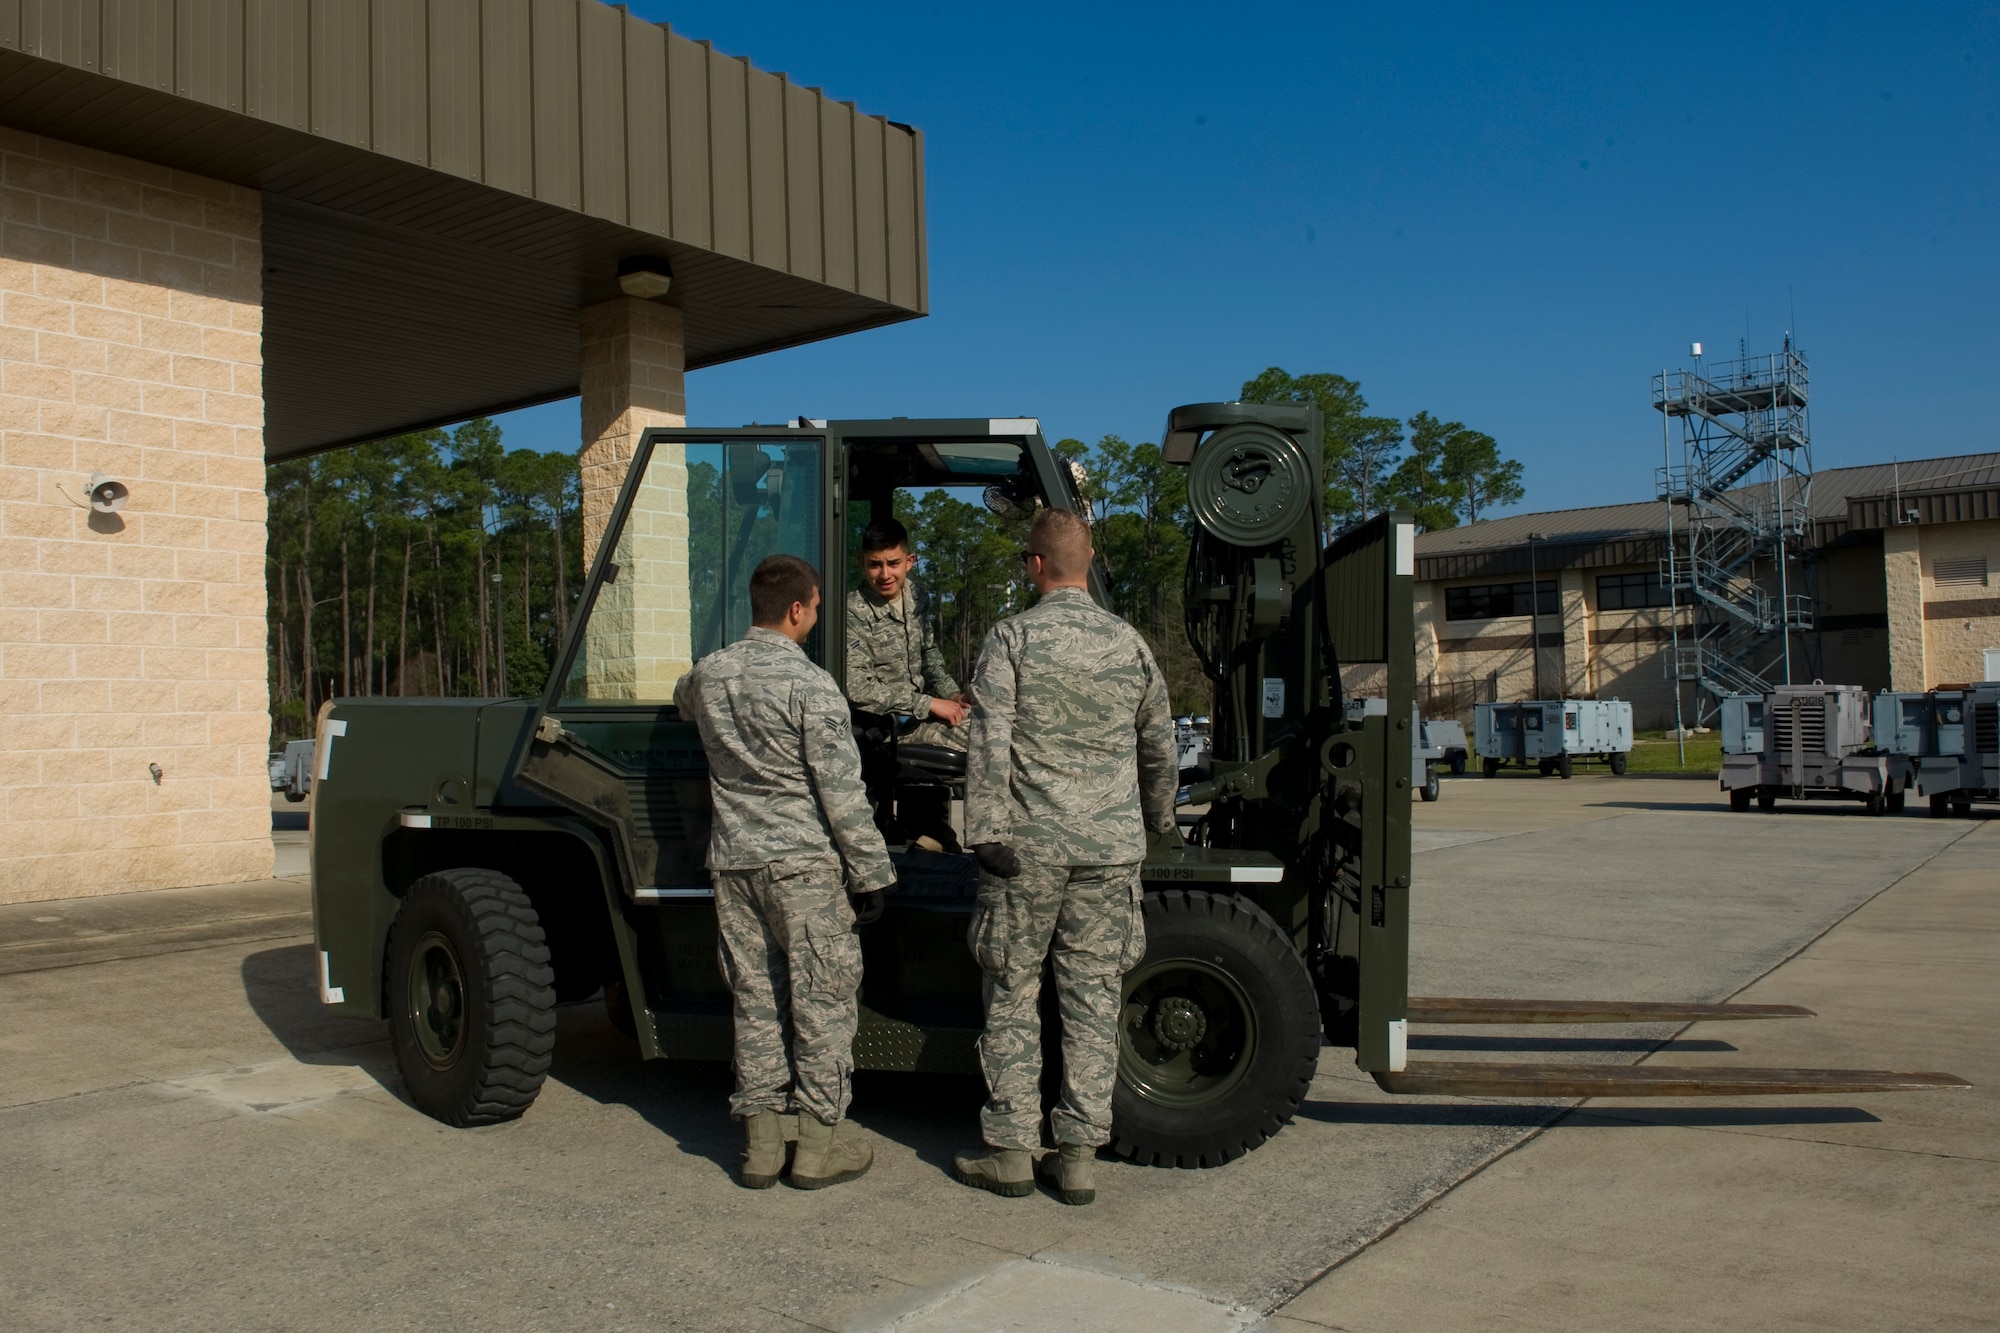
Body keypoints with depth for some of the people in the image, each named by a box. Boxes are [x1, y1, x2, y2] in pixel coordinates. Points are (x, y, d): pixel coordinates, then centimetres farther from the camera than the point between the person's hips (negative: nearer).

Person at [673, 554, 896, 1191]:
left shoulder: (708, 674, 5)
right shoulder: (809, 685, -14)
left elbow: (682, 701, 31)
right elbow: (842, 792, -13)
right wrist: (871, 872, -6)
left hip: (732, 860, 6)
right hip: (802, 861, -6)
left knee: (755, 999, 13)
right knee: (822, 998, 5)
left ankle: (760, 1141, 19)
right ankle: (820, 1142, 11)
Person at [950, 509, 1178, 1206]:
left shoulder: (1011, 638, -4)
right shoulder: (1130, 644, 7)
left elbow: (988, 743, -13)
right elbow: (1160, 751, 16)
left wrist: (986, 832, -10)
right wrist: (1156, 822, 30)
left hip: (1029, 845, -3)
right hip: (1111, 847, 3)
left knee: (1012, 996, 8)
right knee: (1093, 998, 8)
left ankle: (1009, 1150, 14)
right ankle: (1079, 1155, 12)